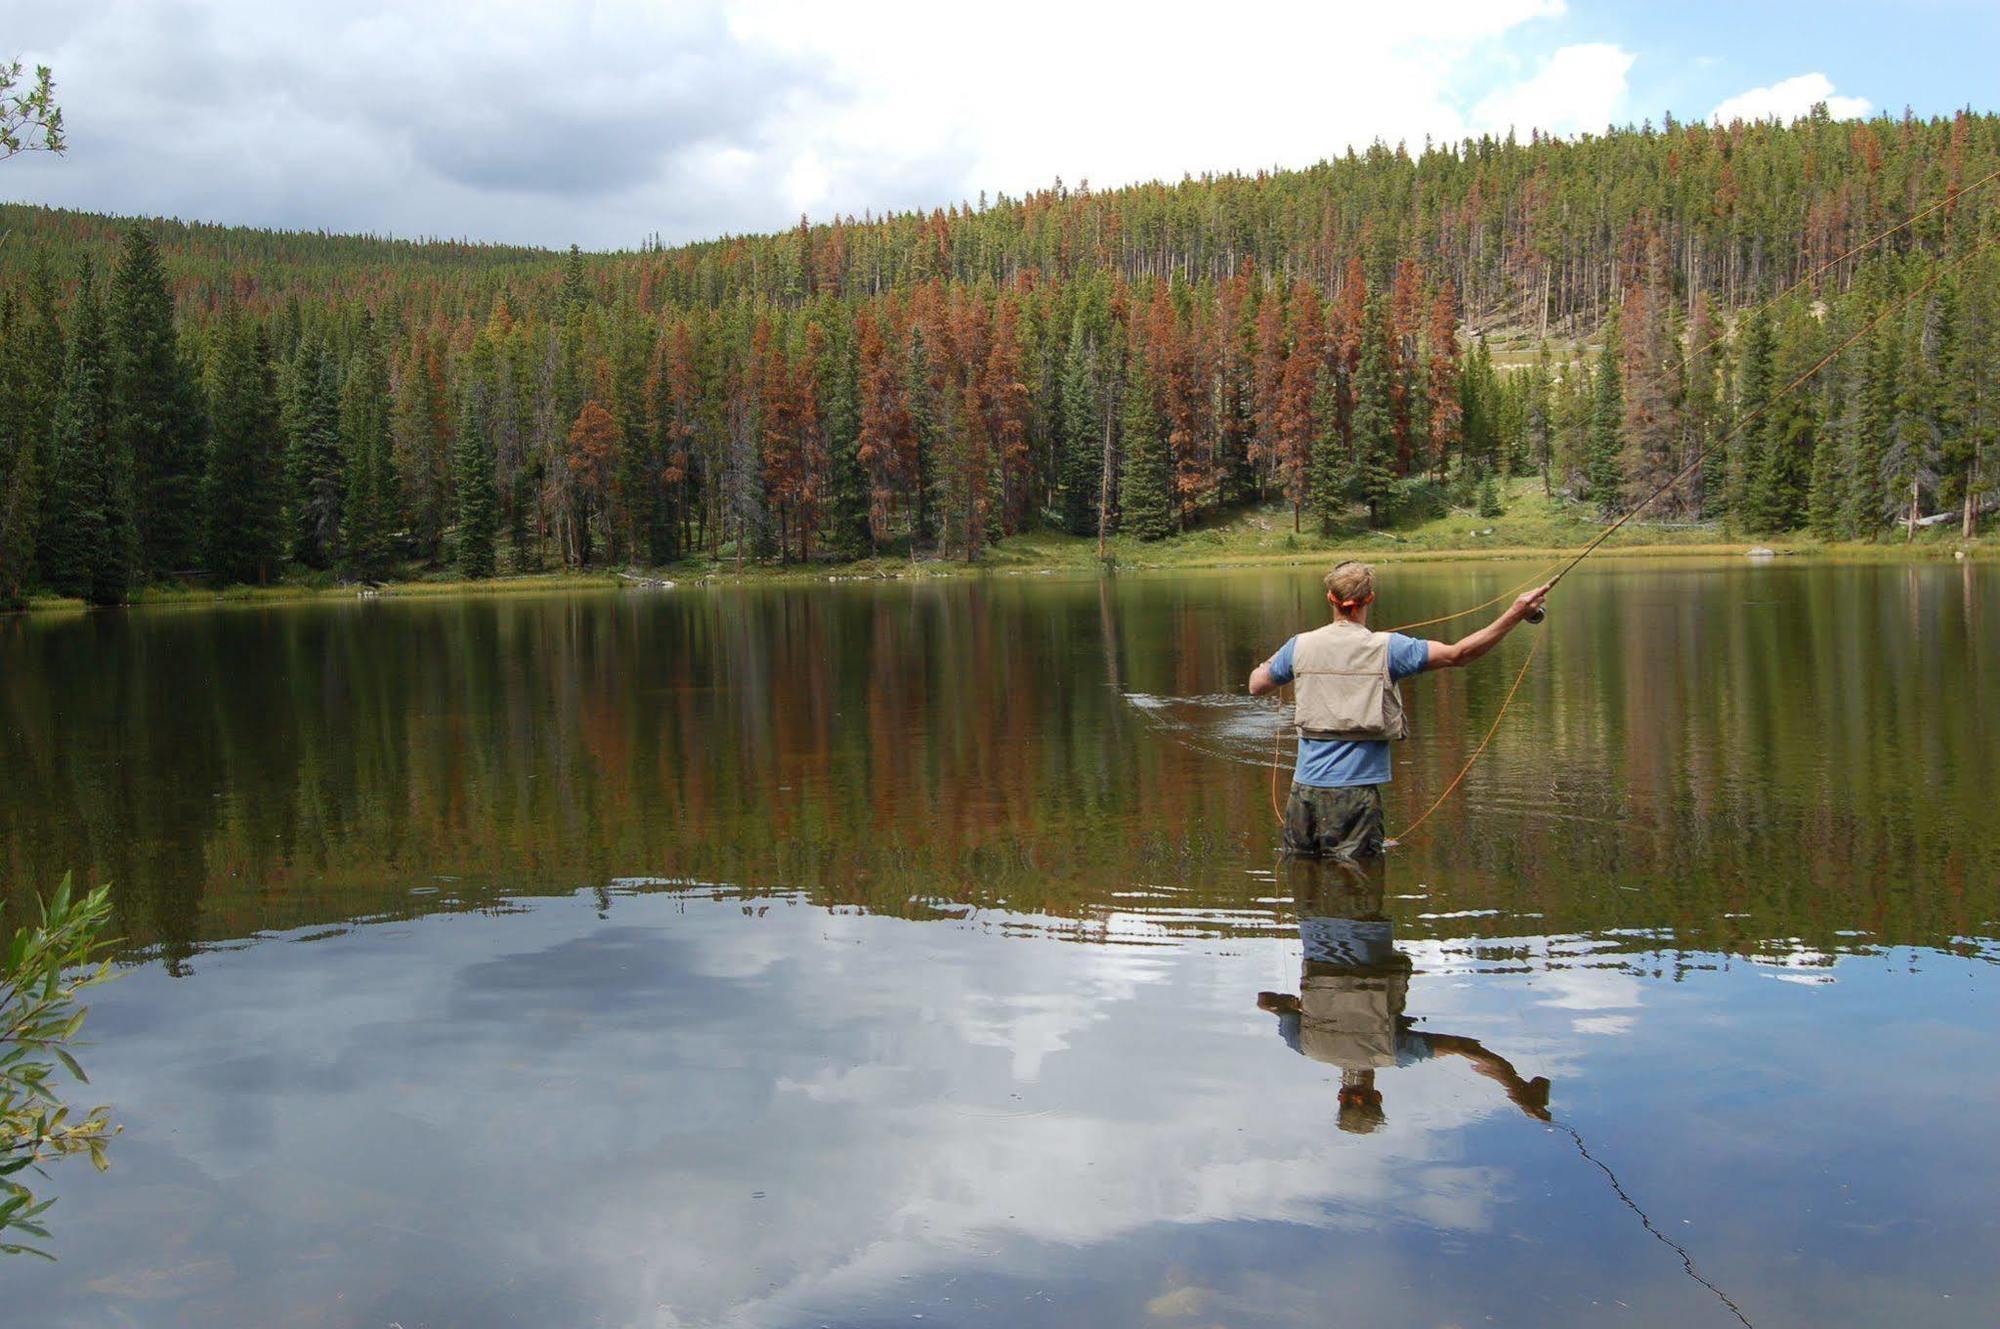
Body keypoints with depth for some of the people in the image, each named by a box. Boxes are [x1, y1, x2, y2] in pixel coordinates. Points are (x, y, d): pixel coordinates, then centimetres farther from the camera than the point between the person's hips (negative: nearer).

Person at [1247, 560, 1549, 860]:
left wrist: (1265, 665, 42)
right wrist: (1515, 613, -4)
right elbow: (1458, 654, -7)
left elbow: (1256, 686, 18)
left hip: (1306, 787, 3)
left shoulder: (1301, 646, 3)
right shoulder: (1387, 648, -6)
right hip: (1357, 790, -3)